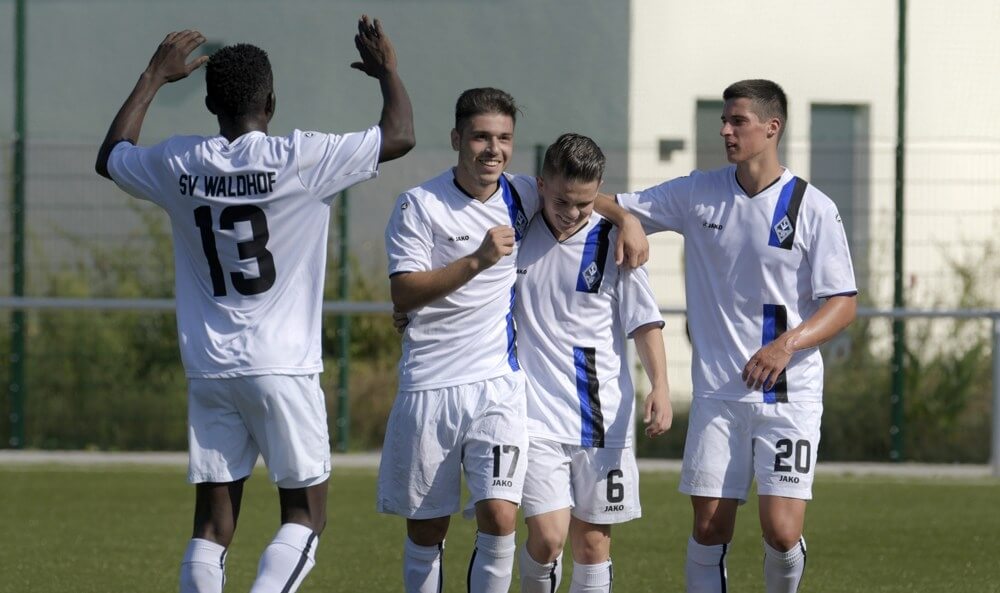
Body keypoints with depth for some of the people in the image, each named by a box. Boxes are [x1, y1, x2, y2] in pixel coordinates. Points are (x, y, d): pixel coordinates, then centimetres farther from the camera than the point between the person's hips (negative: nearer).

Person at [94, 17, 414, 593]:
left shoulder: (177, 165, 2)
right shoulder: (299, 159, -10)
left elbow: (111, 157, 25)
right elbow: (399, 136, -1)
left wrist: (154, 78, 33)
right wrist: (388, 71, 17)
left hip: (208, 368, 4)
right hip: (283, 369, -4)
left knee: (213, 523, 7)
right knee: (306, 515, 2)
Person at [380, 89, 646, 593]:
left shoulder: (521, 196, 5)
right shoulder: (420, 205, -6)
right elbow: (403, 293, -16)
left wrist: (626, 218, 8)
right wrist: (478, 260, -25)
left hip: (499, 382, 2)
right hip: (429, 386, -2)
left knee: (499, 518, -15)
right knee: (426, 529, 6)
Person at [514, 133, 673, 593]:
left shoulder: (612, 242, -1)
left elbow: (644, 321, 3)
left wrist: (660, 386, -9)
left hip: (604, 417, 1)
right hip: (536, 414, -1)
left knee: (593, 539, 5)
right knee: (547, 537, -14)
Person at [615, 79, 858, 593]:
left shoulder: (813, 209, -3)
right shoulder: (698, 194, 7)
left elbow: (844, 303, -5)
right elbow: (616, 205, 13)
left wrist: (787, 344, -20)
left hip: (789, 395, -3)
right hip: (717, 392, 3)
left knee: (782, 532, -11)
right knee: (709, 529, -1)